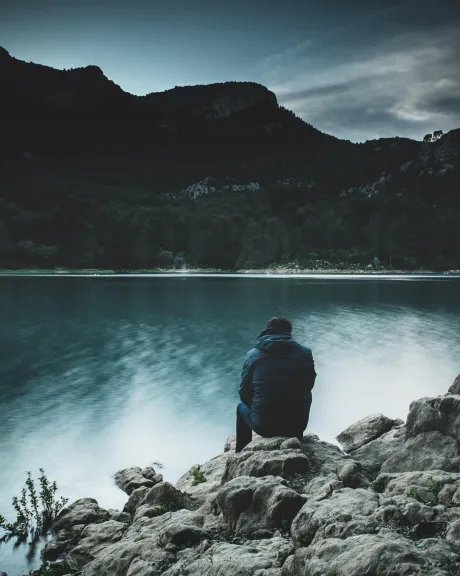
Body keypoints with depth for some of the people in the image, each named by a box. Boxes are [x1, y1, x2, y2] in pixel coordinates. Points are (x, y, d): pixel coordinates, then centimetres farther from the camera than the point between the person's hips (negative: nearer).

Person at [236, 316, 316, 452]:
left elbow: (245, 394, 1)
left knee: (242, 407, 34)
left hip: (263, 426, 0)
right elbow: (308, 386, 11)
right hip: (297, 425, 1)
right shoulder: (305, 354, -2)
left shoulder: (253, 354, -4)